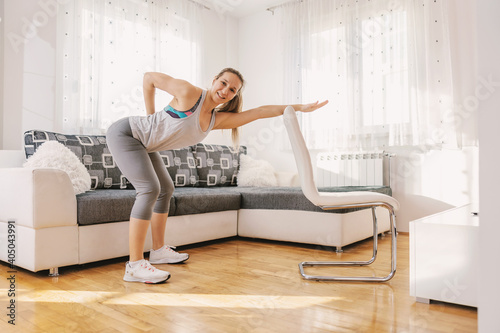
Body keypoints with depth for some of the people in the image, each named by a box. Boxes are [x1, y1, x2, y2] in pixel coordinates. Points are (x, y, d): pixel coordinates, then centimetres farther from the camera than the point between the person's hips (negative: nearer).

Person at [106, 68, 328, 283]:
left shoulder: (218, 119, 2)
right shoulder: (189, 93, -19)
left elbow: (260, 112, 1)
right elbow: (149, 78, -9)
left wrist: (299, 107, 3)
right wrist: (151, 116, -8)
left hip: (142, 143, 9)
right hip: (125, 133, -9)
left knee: (165, 189, 13)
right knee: (149, 189, -20)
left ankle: (158, 251, 25)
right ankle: (134, 265, -18)